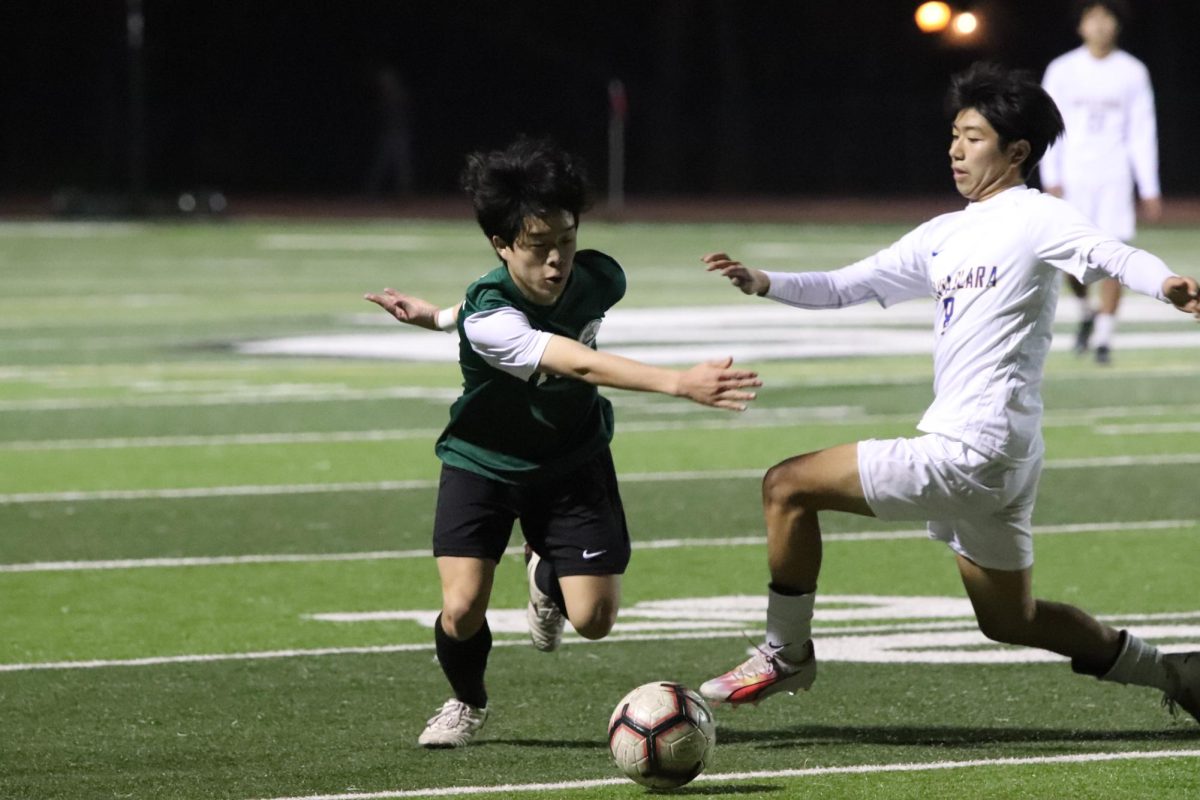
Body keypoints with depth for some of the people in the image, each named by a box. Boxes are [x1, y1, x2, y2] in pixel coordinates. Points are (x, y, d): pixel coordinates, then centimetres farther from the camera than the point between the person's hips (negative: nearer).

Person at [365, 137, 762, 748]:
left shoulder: (599, 279, -18)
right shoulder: (488, 317, -35)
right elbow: (581, 364, -47)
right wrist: (680, 384, -59)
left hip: (571, 460, 3)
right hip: (483, 462, -3)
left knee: (593, 619, -6)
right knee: (462, 611, -15)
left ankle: (544, 573, 32)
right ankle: (467, 702, 21)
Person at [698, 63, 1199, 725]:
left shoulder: (1033, 218, -7)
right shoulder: (945, 236, 18)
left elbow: (1110, 255, -24)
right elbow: (843, 287, 21)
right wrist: (759, 282, 5)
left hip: (970, 454, -10)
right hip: (994, 464, 10)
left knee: (788, 486, -6)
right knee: (1011, 622, 19)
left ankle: (785, 656, 5)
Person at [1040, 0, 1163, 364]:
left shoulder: (1133, 72, 5)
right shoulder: (1062, 70, 3)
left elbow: (1143, 132, 7)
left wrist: (1150, 190, 3)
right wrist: (1051, 180, -7)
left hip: (1114, 177, 0)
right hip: (1072, 176, 0)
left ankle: (1104, 337, 0)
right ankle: (1086, 312, 23)